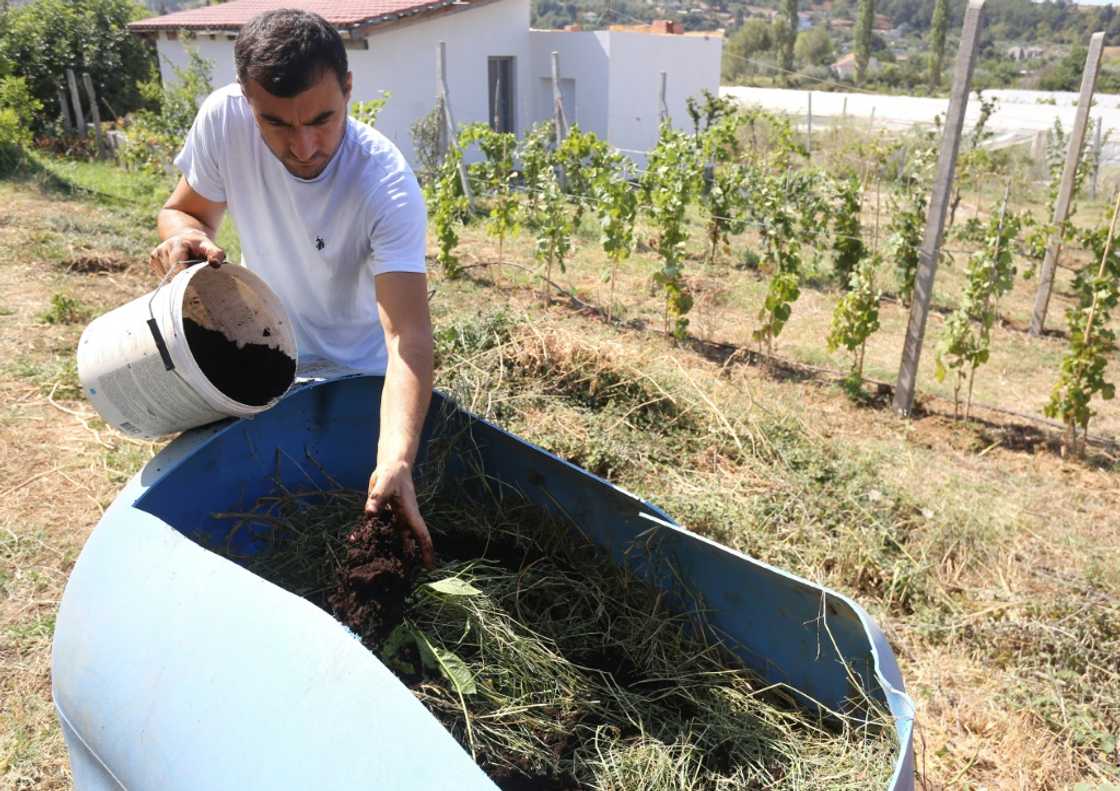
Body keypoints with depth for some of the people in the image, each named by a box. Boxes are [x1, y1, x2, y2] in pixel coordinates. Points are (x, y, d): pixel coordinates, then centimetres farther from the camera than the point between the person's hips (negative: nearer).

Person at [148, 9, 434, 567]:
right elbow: (185, 210, -4)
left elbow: (407, 333, -40)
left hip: (357, 373, -3)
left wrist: (396, 461, -55)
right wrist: (185, 235, -30)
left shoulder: (388, 186, -33)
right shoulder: (224, 119, -23)